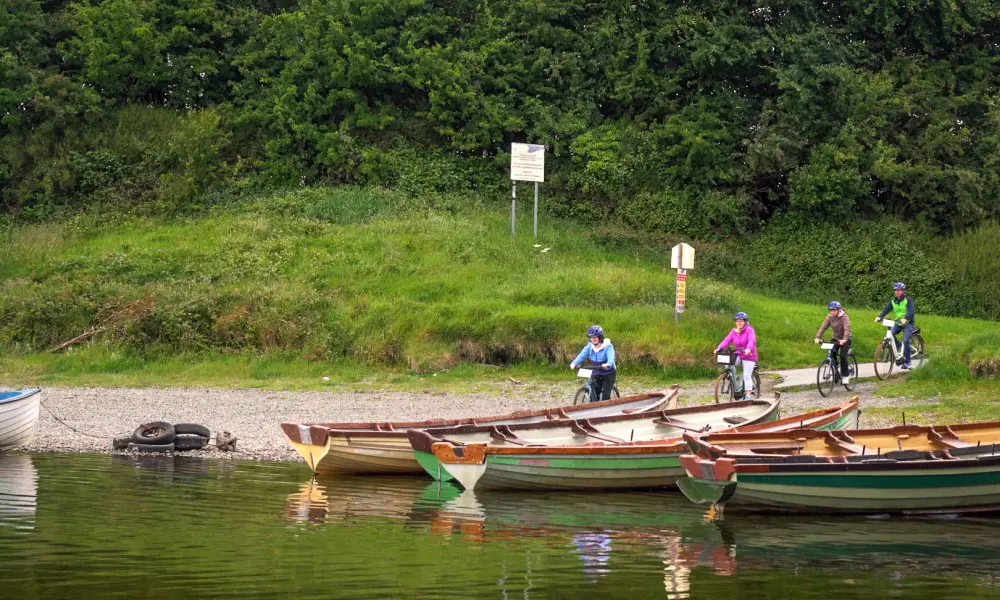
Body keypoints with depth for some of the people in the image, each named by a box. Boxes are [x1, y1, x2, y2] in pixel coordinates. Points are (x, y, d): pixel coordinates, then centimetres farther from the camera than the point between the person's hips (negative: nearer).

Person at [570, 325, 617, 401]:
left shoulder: (607, 346, -19)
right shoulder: (589, 346, -5)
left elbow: (611, 358, -34)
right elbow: (582, 355, -16)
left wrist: (608, 364, -58)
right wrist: (574, 363, -35)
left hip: (608, 374, -4)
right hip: (596, 374, 4)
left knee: (606, 395, -13)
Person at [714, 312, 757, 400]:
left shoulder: (749, 330, -12)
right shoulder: (734, 331, 5)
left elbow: (751, 341, -28)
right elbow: (727, 340, -5)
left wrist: (748, 349, -49)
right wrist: (719, 348, -21)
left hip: (748, 356, -5)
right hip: (738, 355, 5)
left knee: (747, 376, -8)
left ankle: (747, 396, -3)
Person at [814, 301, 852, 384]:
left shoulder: (844, 317, -21)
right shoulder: (830, 317, -7)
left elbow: (847, 329, -34)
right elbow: (823, 327, -16)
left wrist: (844, 340, -51)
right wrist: (817, 337, -31)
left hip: (845, 340, -5)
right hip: (835, 338, 5)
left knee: (843, 356, -19)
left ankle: (845, 376, -6)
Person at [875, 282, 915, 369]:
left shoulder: (908, 300, -11)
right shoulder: (893, 301, 5)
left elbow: (910, 311, -26)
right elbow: (886, 309, -6)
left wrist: (905, 318, -46)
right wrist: (879, 317, -26)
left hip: (908, 323, -5)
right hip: (897, 323, 5)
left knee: (905, 341, -20)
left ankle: (907, 361, -6)